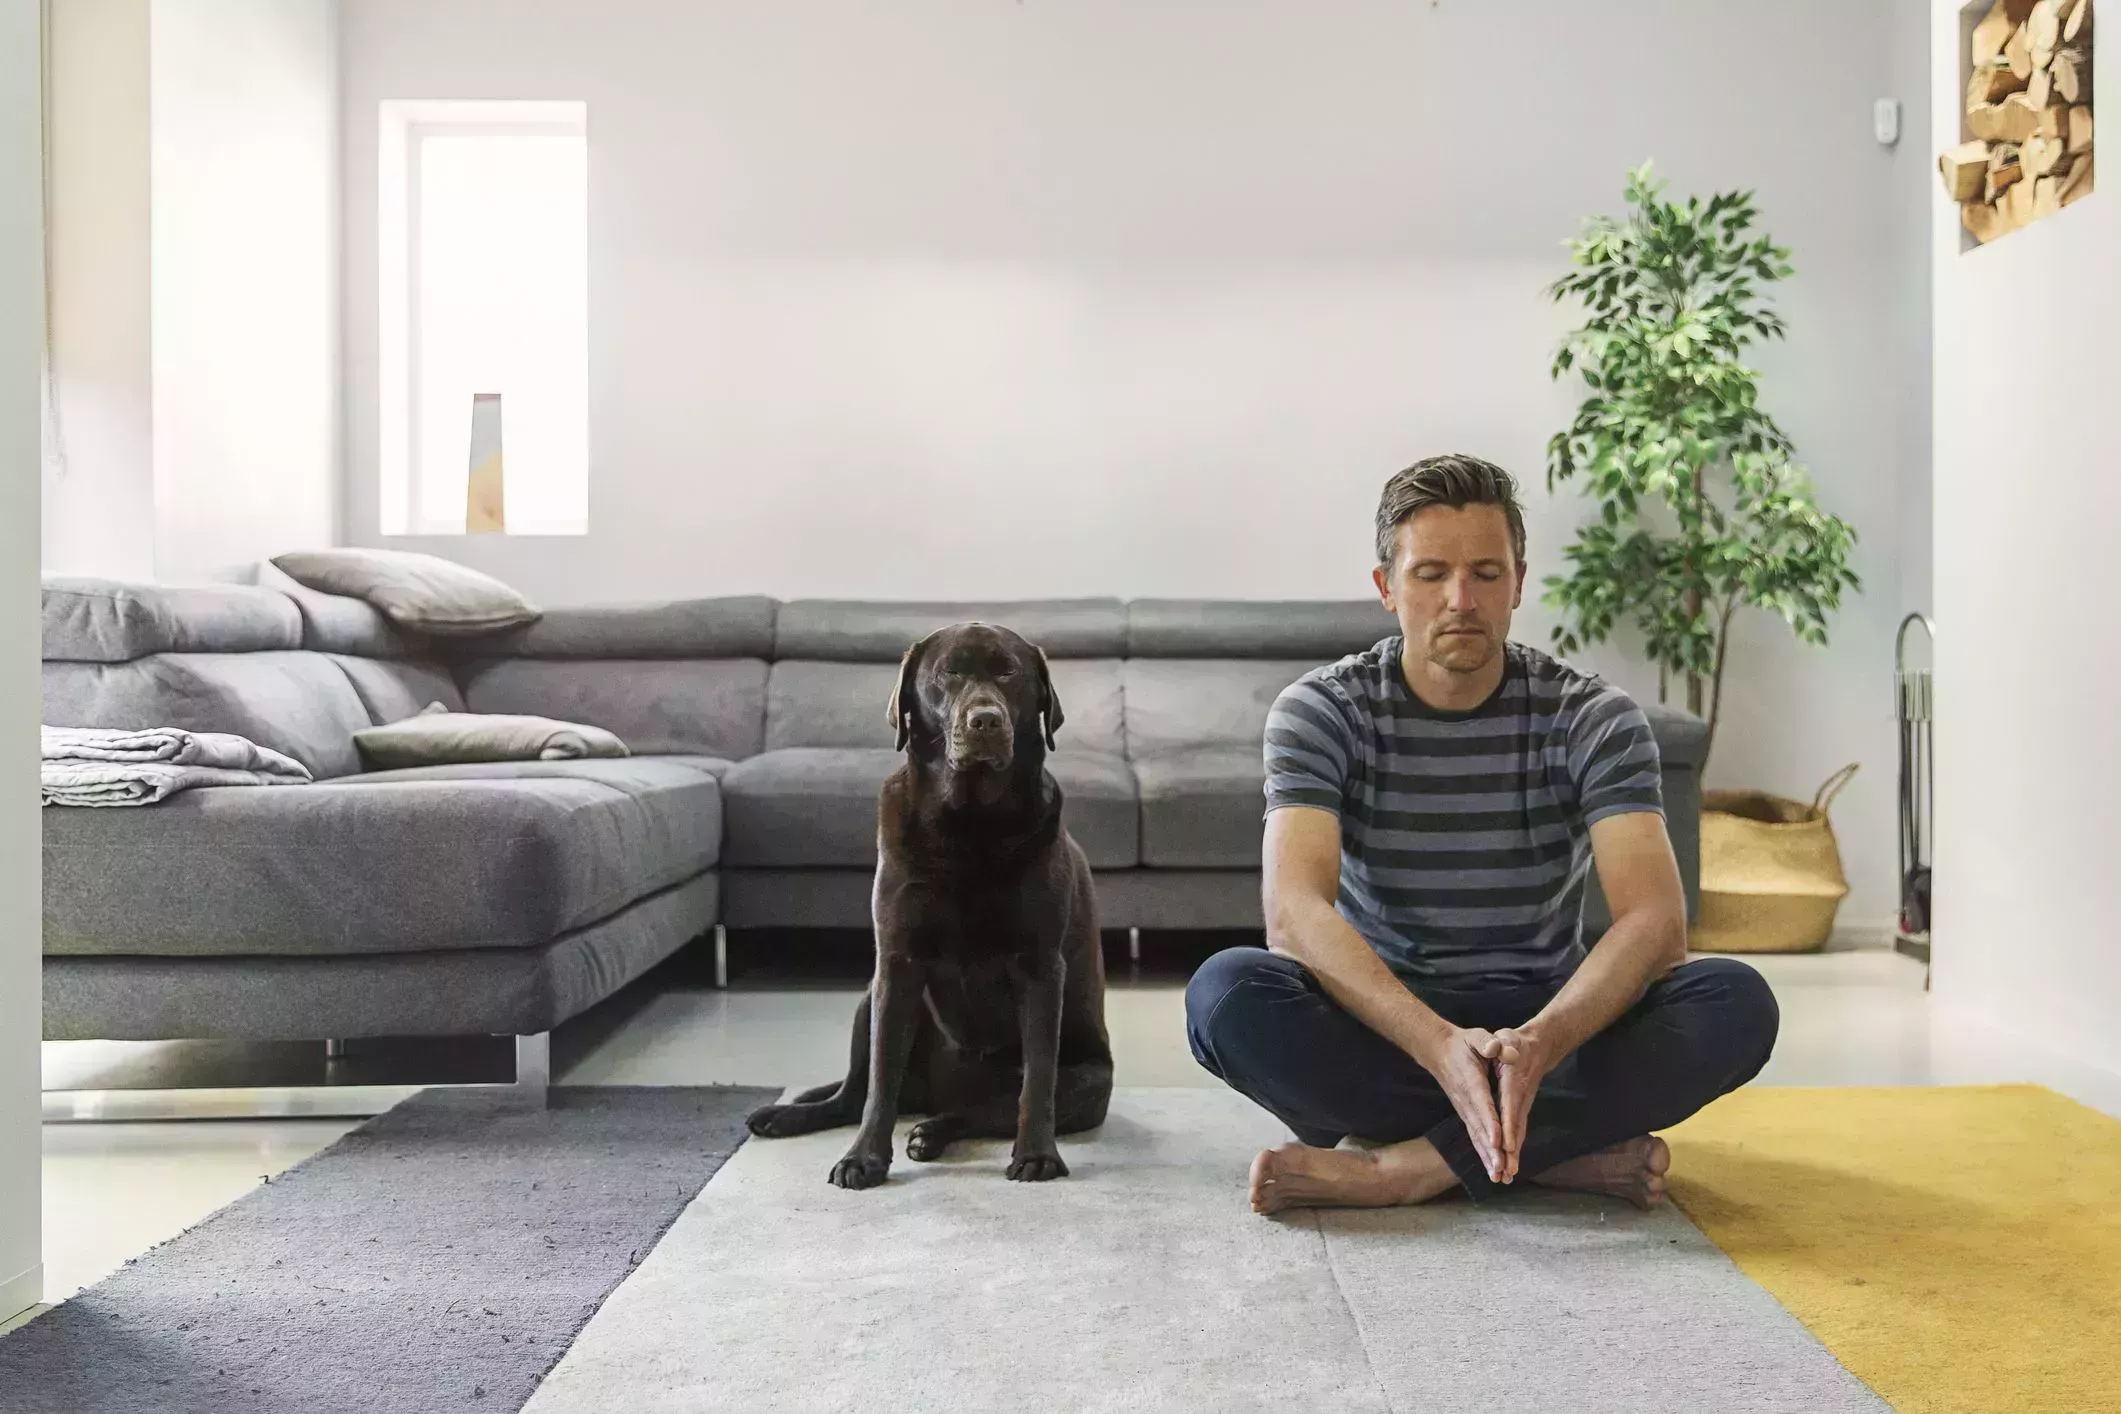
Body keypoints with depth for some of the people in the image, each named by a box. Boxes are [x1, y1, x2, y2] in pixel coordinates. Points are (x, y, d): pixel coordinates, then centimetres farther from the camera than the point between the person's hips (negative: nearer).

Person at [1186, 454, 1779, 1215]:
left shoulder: (1593, 718, -7)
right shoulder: (1321, 711, -9)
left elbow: (1655, 920, -20)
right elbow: (1294, 910, -24)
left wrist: (1540, 1042, -41)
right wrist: (1441, 1046, -41)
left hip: (1551, 1021, 1)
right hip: (1384, 1028, 0)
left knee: (1736, 1002, -26)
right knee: (1225, 991, -32)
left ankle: (1402, 1167, -28)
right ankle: (1571, 1152, -25)